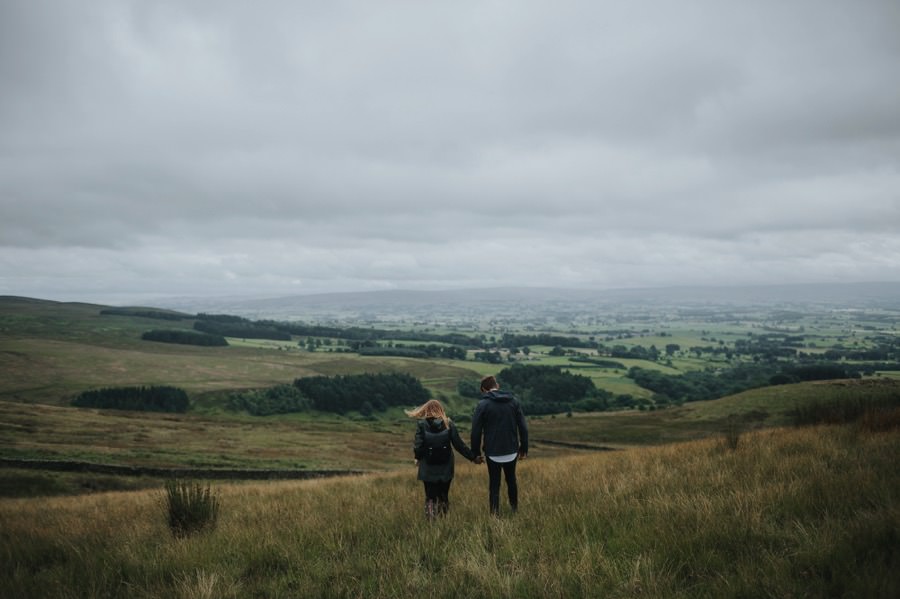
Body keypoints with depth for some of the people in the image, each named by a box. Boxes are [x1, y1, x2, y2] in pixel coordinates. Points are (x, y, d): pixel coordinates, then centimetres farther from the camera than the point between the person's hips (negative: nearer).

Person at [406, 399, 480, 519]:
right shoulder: (448, 423, -3)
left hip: (429, 468, -1)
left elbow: (418, 446, -12)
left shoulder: (421, 424, -8)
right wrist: (473, 457, 5)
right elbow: (459, 444, -4)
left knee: (430, 497, 11)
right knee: (444, 496, 16)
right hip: (445, 468, 1)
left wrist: (418, 457, 9)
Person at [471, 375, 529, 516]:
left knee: (494, 483, 7)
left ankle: (495, 514, 4)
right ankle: (514, 508, 34)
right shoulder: (513, 401, 0)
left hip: (493, 452, -3)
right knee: (511, 479, 22)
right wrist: (524, 449, 7)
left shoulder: (483, 404, -9)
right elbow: (523, 427, 0)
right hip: (511, 451, 3)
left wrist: (476, 452, 3)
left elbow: (476, 431, -8)